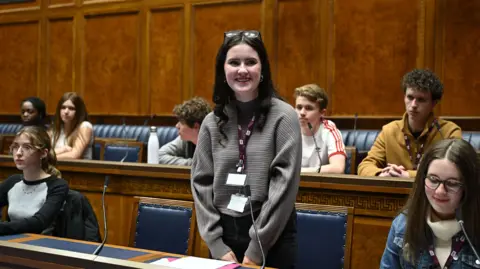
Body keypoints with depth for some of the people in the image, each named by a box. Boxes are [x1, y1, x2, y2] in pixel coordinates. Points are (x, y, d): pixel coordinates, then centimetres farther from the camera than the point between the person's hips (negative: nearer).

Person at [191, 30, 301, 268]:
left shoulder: (283, 117, -7)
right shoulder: (212, 122, 3)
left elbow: (284, 186, -12)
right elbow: (201, 184, 3)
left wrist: (256, 248, -13)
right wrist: (216, 244, -5)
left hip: (271, 238, -3)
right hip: (225, 234, 3)